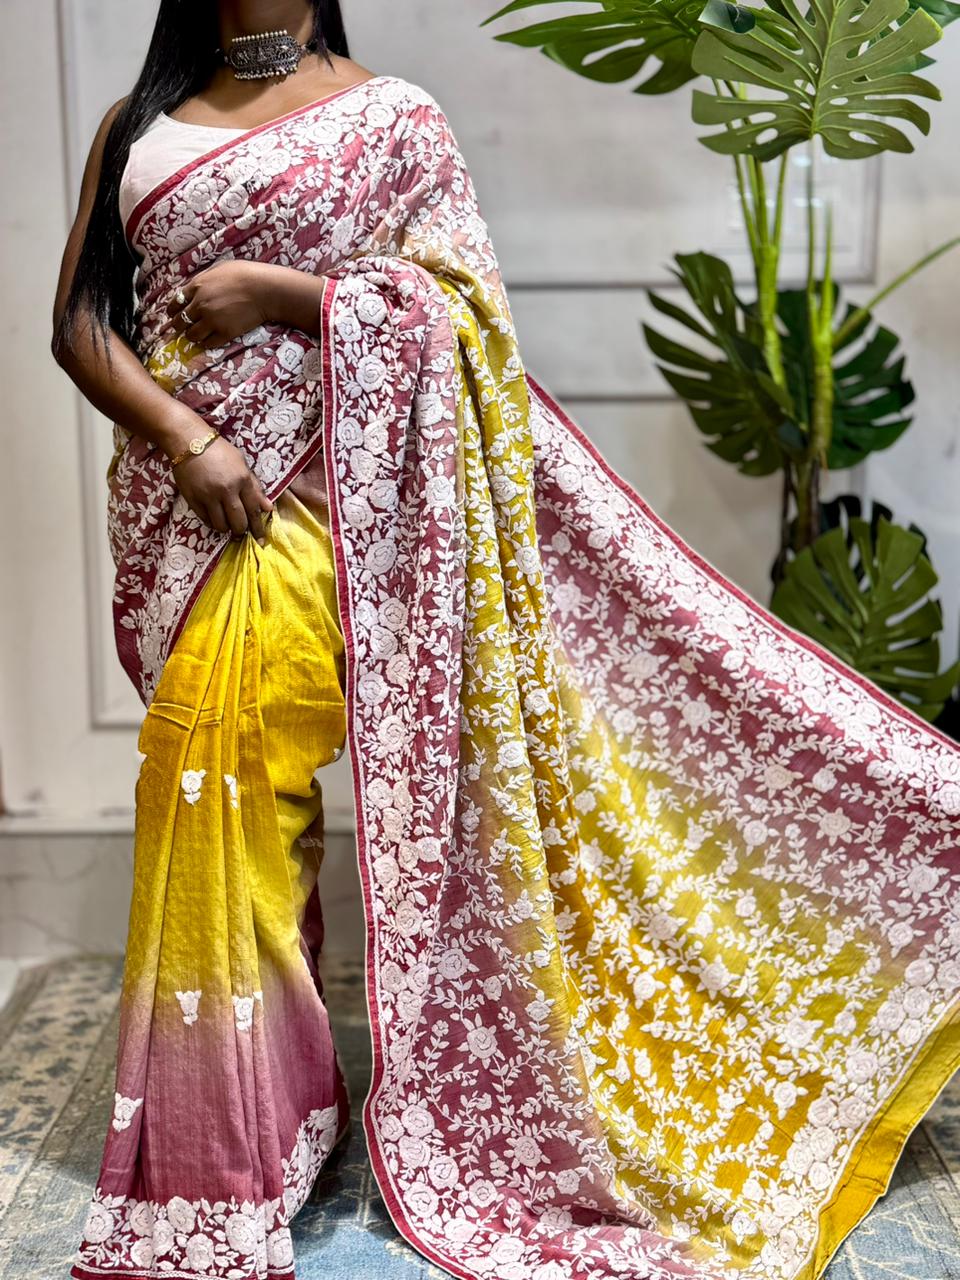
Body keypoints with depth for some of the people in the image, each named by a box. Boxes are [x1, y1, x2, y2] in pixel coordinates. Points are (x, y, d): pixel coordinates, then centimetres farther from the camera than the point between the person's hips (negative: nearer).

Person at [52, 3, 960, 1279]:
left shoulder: (390, 118, 5)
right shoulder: (138, 124, 16)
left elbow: (456, 308, -5)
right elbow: (79, 321, 8)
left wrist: (265, 288, -12)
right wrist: (179, 434, -10)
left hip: (303, 508, -5)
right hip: (176, 514, 5)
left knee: (218, 760, -14)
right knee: (245, 796, 9)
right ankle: (275, 1101, 26)